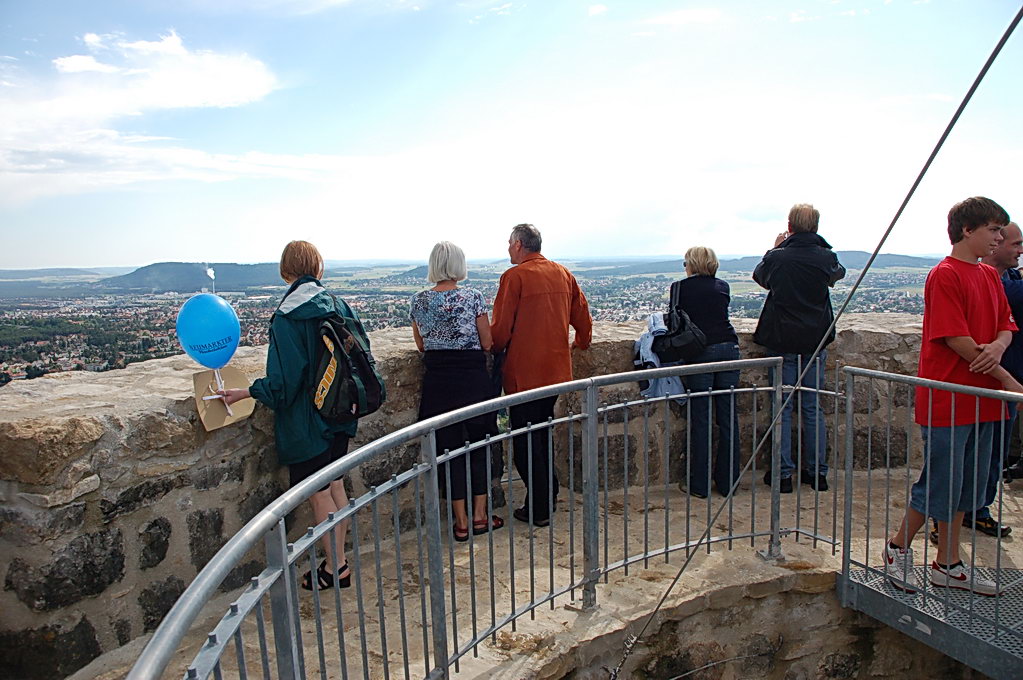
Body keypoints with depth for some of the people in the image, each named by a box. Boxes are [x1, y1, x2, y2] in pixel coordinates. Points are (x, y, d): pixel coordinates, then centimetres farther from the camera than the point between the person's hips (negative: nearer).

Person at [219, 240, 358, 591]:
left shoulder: (286, 318, -17)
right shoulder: (338, 306, -2)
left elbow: (283, 382, -19)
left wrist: (244, 393, -5)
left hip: (305, 421, -6)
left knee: (318, 494, 7)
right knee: (334, 483, 18)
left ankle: (336, 567, 18)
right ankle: (339, 557, 29)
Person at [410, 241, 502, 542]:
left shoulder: (418, 301, 1)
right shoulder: (473, 297, -8)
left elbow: (422, 345, 10)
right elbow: (487, 343, -4)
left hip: (437, 380, 2)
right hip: (473, 379, -2)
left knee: (449, 448, 10)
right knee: (479, 444, 13)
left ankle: (462, 522, 17)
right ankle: (480, 516, 20)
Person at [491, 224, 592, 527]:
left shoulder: (514, 277, -13)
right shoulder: (563, 274, 7)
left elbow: (501, 328, -13)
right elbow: (582, 315, 14)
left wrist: (495, 351, 6)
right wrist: (581, 343, 30)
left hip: (523, 373, -7)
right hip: (556, 370, 7)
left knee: (525, 442, 4)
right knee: (542, 434, 22)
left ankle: (538, 509, 11)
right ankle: (550, 494, 31)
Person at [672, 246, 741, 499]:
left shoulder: (680, 287, 3)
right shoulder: (722, 287, 13)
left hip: (700, 352, -3)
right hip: (728, 348, 4)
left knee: (700, 419, 1)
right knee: (728, 416, 8)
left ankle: (700, 485, 7)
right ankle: (728, 482, 17)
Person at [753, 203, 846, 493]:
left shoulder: (777, 258, -10)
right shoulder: (826, 258, -4)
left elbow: (759, 276, 13)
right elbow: (839, 273, 20)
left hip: (781, 341, -2)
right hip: (816, 341, 2)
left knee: (782, 407, 4)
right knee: (813, 408, 11)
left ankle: (784, 473, 8)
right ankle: (817, 472, 18)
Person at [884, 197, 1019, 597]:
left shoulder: (990, 276, 14)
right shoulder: (945, 275, -12)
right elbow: (956, 340, -17)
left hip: (981, 400, 8)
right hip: (946, 401, -8)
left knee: (964, 488, 14)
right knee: (939, 486, -1)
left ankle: (948, 565, 26)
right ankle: (898, 548, 19)